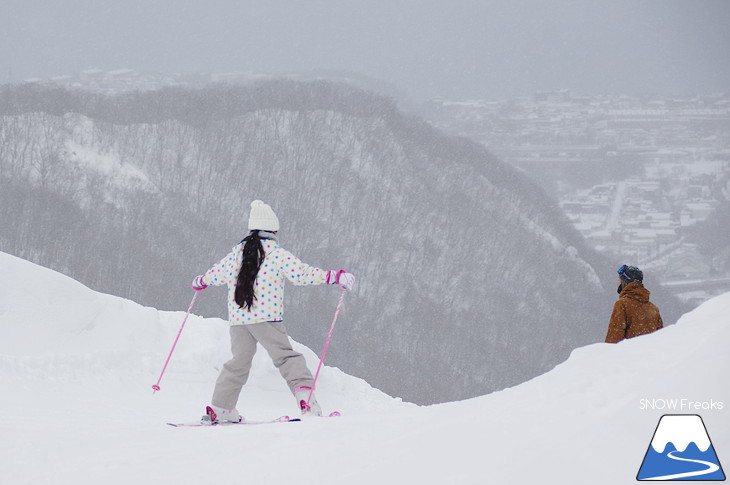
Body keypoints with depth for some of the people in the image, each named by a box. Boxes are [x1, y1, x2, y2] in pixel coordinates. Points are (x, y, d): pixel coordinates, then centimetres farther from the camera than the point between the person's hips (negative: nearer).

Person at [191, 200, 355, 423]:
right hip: (266, 317, -5)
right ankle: (305, 396, -22)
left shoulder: (237, 253, 12)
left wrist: (199, 282, 43)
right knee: (287, 357, -5)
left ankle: (220, 407, 13)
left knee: (239, 362, 15)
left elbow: (217, 273, 22)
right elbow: (302, 273, -11)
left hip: (237, 318, 5)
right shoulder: (277, 254, -4)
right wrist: (335, 277, -9)